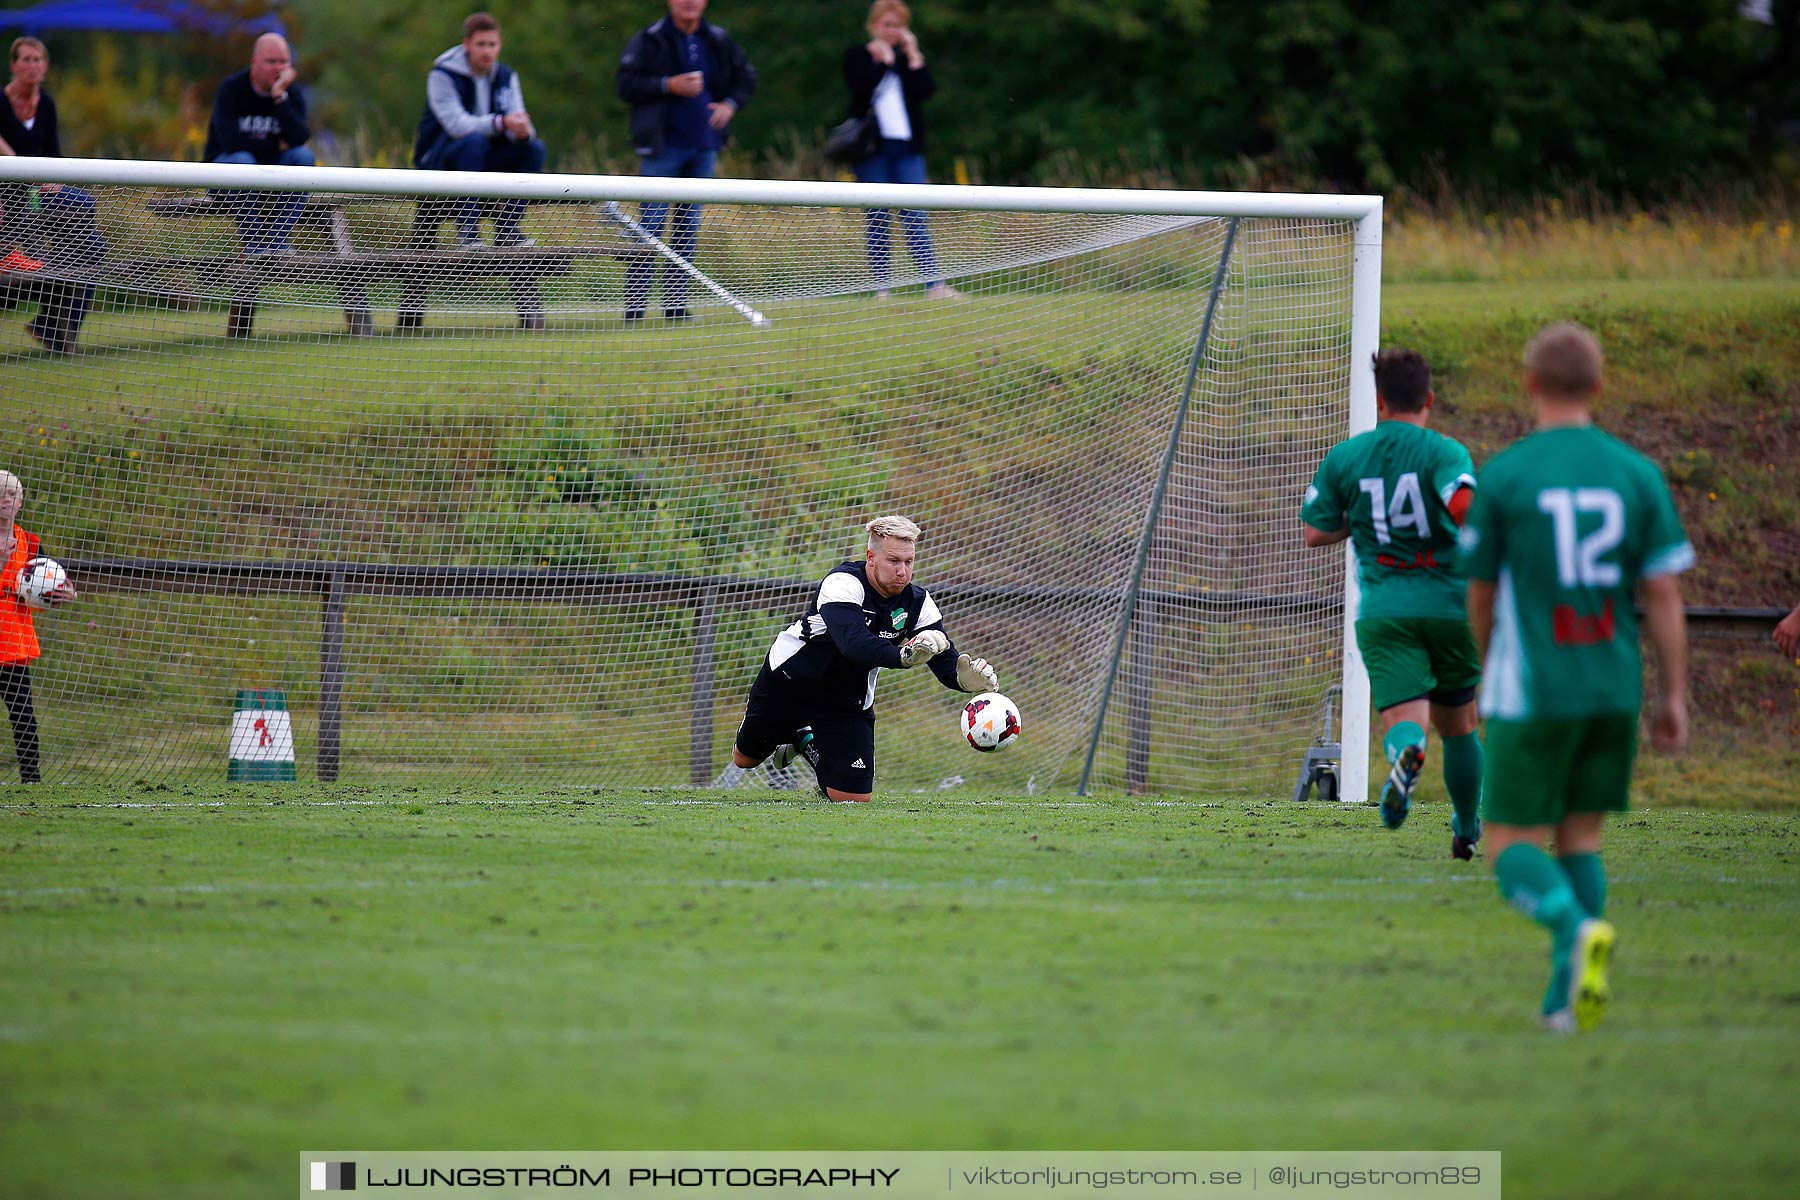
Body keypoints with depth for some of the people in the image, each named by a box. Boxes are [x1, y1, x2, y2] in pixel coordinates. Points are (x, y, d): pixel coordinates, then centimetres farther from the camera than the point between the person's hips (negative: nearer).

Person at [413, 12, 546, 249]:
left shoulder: (506, 76, 5)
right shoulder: (442, 75, -13)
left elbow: (518, 123, -5)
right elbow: (456, 124, -28)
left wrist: (523, 132, -32)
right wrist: (501, 123, -42)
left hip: (483, 159, 5)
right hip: (438, 160, -5)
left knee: (534, 149, -16)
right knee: (474, 141, -36)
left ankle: (508, 229, -12)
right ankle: (466, 229, -34)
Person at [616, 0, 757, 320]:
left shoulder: (718, 41, 8)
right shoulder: (650, 40, -5)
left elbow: (746, 78, 18)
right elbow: (626, 85, -10)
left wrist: (730, 104, -1)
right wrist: (669, 85, -20)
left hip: (704, 147, 5)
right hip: (663, 146, -5)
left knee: (689, 225, 6)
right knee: (650, 223, -7)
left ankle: (676, 301, 10)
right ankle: (634, 302, -5)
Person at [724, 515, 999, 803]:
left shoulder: (917, 603, -14)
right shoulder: (844, 583, -30)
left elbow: (945, 662, -18)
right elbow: (853, 644, -46)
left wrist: (965, 675, -43)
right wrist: (902, 655, -63)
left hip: (850, 701, 3)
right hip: (788, 679, -3)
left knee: (853, 797, -6)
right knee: (748, 757, 16)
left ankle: (804, 741, 24)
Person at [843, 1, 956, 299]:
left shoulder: (909, 56, 14)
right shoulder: (857, 56, 5)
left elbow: (926, 90, -3)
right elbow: (862, 89, -13)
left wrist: (912, 55, -4)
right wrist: (883, 60, -7)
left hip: (907, 147, 2)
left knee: (915, 218, -4)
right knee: (877, 220, 0)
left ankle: (934, 284, -11)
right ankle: (881, 286, 2)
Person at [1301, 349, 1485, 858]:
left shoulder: (1343, 458, 5)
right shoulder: (1444, 452, -4)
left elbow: (1314, 531, 9)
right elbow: (1467, 509, -22)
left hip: (1384, 611, 0)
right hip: (1451, 603, 0)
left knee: (1405, 717, -12)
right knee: (1458, 724, 19)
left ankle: (1406, 753, -49)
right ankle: (1468, 831, 32)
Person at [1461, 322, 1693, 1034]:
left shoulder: (1502, 476, -6)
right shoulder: (1637, 474, 1)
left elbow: (1481, 594, 5)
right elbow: (1663, 593, 0)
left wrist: (1490, 669, 23)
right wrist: (1674, 696, 6)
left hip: (1532, 693, -4)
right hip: (1614, 692, 4)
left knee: (1513, 846, 2)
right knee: (1580, 836, 15)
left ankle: (1577, 927, -27)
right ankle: (1566, 996, 9)